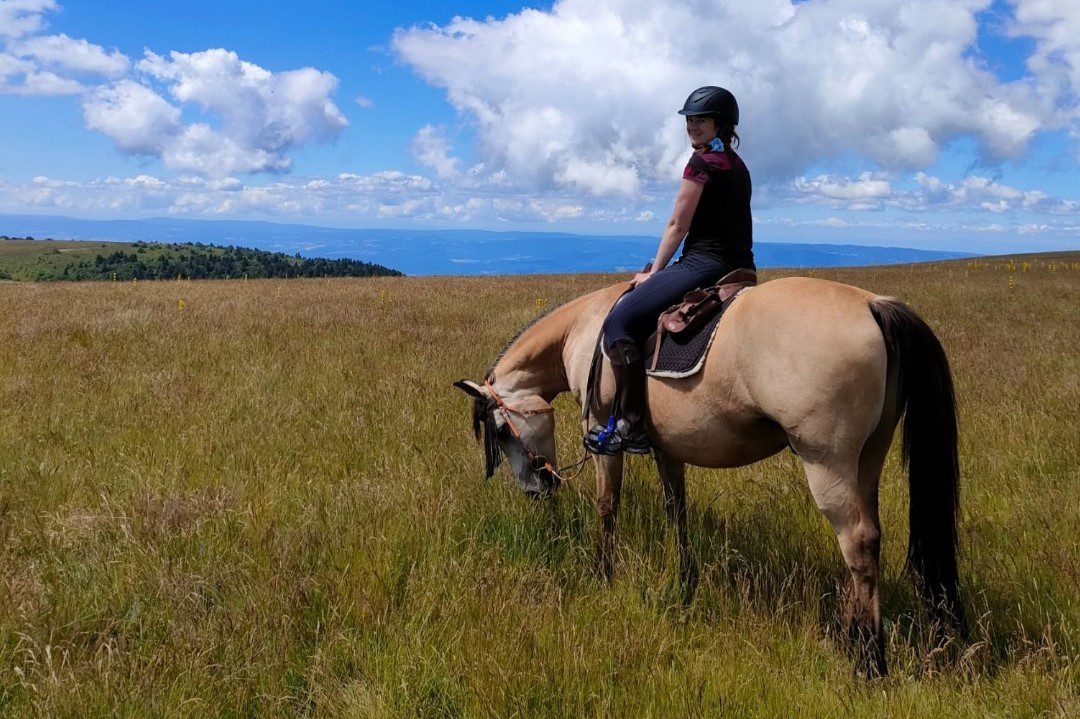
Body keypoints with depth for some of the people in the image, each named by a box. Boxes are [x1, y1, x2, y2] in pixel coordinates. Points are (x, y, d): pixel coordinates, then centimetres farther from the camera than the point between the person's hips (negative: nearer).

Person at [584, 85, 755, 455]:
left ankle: (630, 424, -18)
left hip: (704, 264, -11)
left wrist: (654, 273, 5)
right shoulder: (737, 164, 20)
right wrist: (659, 272, 23)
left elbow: (677, 226, -7)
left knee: (619, 321, -14)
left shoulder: (702, 161, -8)